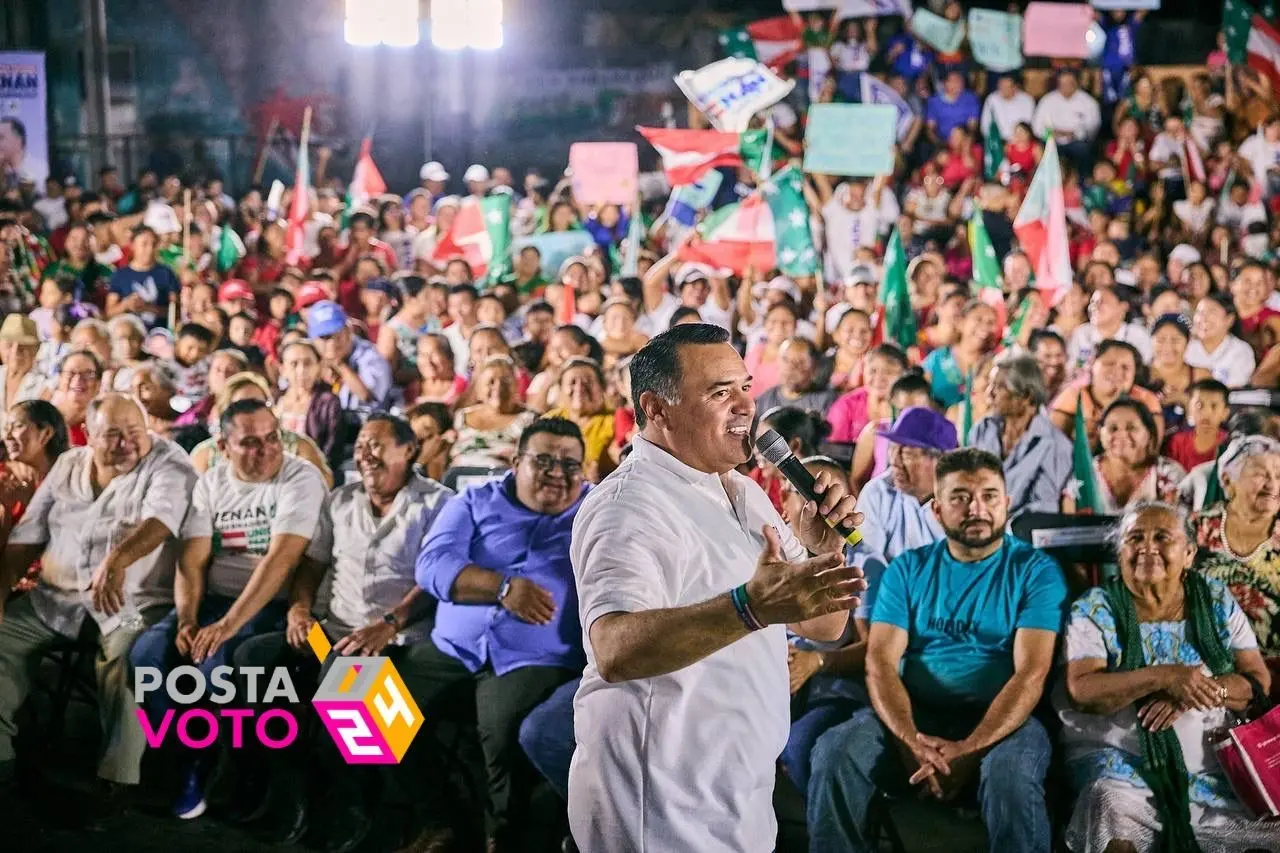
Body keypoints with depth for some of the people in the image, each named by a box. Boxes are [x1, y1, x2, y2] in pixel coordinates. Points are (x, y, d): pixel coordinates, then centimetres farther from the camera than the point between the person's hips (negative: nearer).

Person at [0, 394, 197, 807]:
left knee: (125, 658, -33)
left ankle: (119, 775, -25)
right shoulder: (66, 466, 11)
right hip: (54, 599, 6)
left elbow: (161, 518, -27)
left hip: (134, 603, -6)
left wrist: (116, 560, -44)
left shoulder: (167, 462, -7)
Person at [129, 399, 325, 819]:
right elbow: (192, 561, 3)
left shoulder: (300, 478, -9)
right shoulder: (210, 483, 9)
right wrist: (186, 619, -15)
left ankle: (205, 765, -6)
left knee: (217, 663, -32)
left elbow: (281, 559, -20)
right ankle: (186, 761, -4)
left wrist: (229, 623, -26)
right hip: (213, 598, 5)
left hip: (271, 606, -5)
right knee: (146, 654, -21)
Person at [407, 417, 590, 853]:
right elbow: (432, 563, -4)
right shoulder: (475, 502, 11)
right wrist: (503, 586, -17)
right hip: (454, 649, 3)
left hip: (536, 661, -3)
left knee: (504, 730, -31)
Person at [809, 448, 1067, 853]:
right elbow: (880, 661, -1)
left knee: (1011, 773, -36)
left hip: (1001, 719, -2)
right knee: (835, 753, -25)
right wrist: (909, 739, -21)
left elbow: (1031, 673, -9)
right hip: (914, 715, 3)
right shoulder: (907, 569, 10)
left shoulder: (1036, 570, 2)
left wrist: (970, 749, -23)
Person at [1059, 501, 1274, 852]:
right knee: (1112, 809, -34)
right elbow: (1081, 690, -12)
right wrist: (1163, 676, -23)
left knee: (1271, 823, -18)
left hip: (1215, 764, 3)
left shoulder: (1216, 600, 10)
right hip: (1120, 760, -3)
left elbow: (1258, 681, 4)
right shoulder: (1096, 608, 2)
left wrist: (1202, 690, -16)